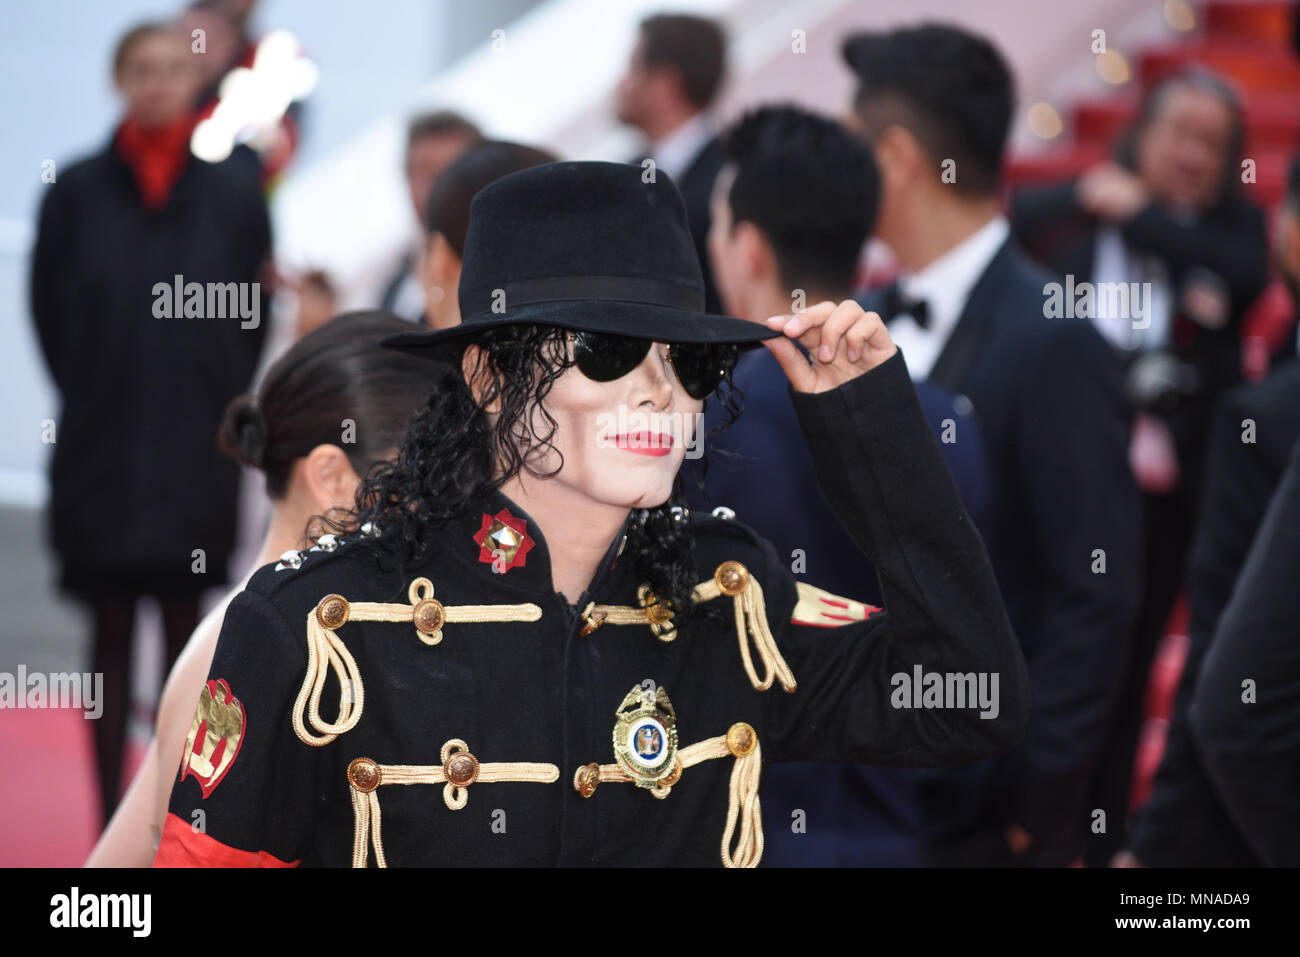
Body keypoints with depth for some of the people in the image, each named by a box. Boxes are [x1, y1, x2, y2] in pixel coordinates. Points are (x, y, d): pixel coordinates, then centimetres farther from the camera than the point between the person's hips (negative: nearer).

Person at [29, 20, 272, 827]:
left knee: (185, 630, 5)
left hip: (196, 455, 0)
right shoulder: (75, 192, 1)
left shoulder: (234, 193, 1)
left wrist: (219, 404, 2)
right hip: (100, 452, 0)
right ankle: (111, 817, 11)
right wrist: (93, 397, 4)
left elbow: (253, 315, 6)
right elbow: (49, 309, 7)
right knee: (112, 634, 5)